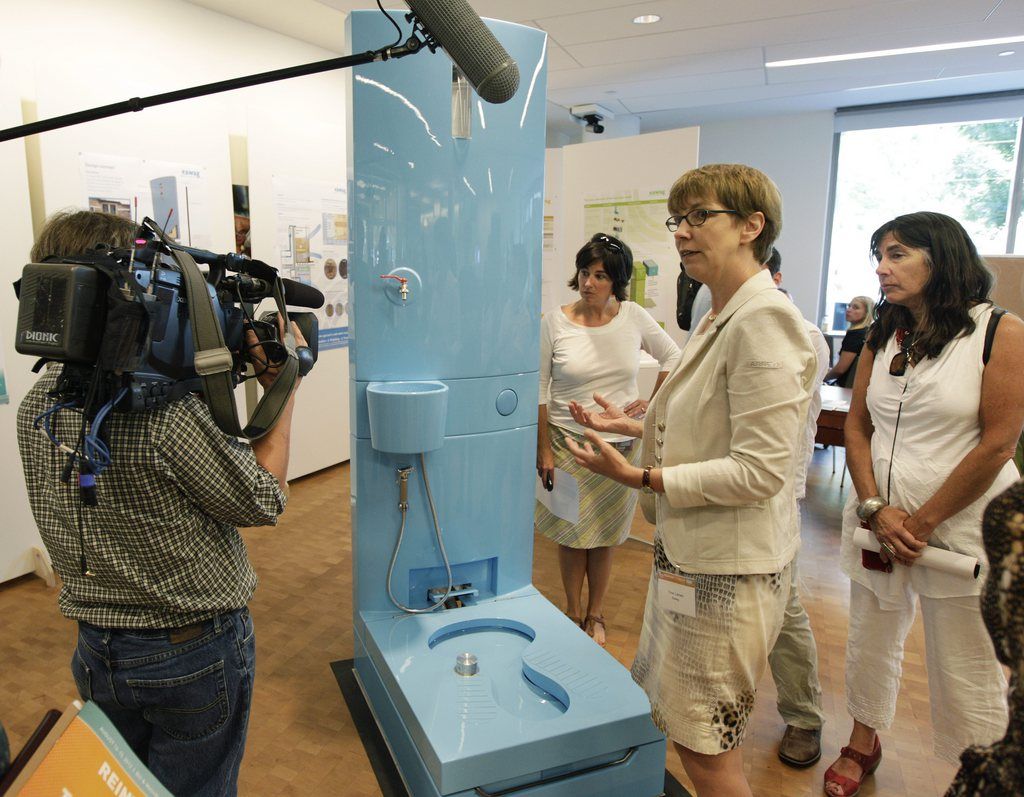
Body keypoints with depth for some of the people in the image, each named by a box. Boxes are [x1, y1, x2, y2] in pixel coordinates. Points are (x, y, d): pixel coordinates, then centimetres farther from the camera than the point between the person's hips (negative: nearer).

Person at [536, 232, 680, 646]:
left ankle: (595, 615, 30)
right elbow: (539, 391, -6)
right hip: (568, 441, -1)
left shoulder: (633, 317, -3)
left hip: (621, 444, 2)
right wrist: (544, 450, -8)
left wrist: (655, 404, 4)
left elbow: (672, 356, 13)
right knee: (572, 533, 8)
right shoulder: (555, 323, -8)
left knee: (605, 535, 12)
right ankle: (573, 612, 29)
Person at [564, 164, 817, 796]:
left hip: (728, 566, -9)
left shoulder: (763, 320, -20)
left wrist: (640, 477, -22)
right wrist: (632, 425, 11)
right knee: (672, 715, 24)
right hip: (691, 551, 10)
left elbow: (758, 471, -24)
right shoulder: (722, 318, 10)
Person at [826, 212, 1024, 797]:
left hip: (961, 527, -5)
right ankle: (863, 744, 38)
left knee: (966, 674, 2)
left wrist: (922, 522, -12)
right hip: (879, 521, 5)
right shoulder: (882, 338, 9)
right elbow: (858, 427, 6)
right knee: (871, 641, 16)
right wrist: (877, 509, -7)